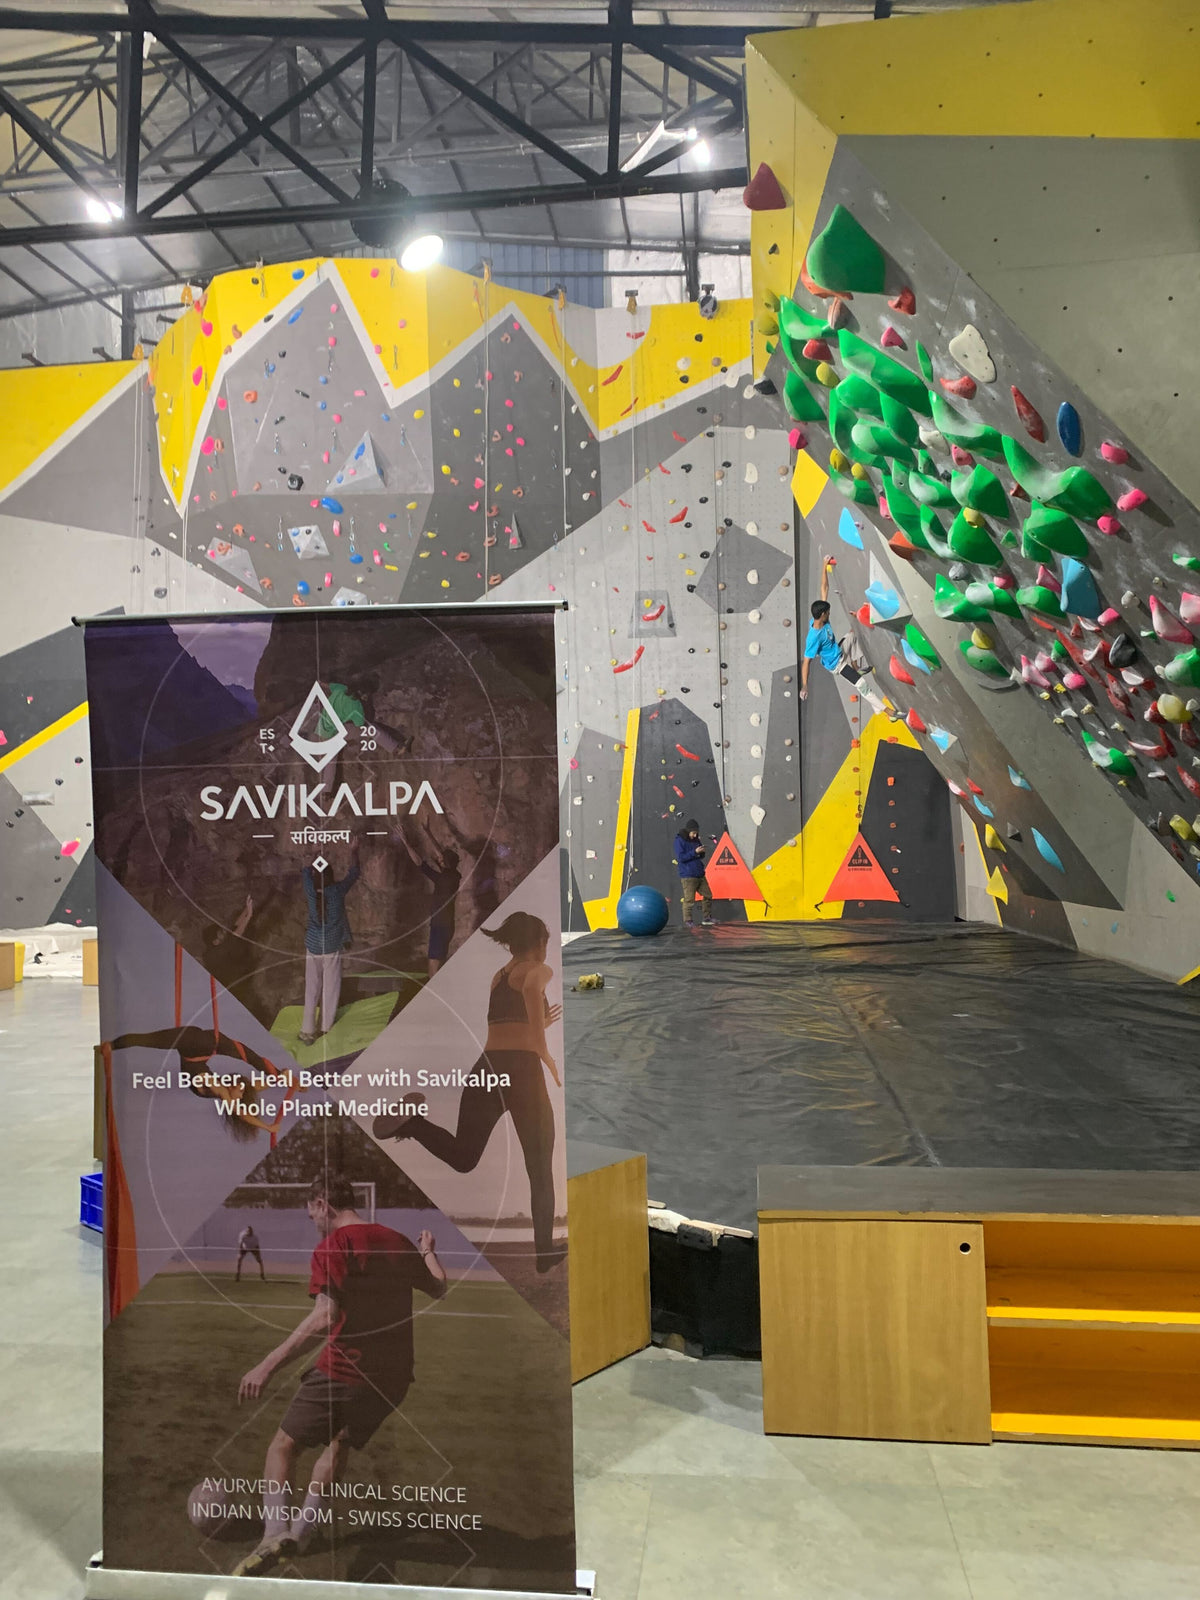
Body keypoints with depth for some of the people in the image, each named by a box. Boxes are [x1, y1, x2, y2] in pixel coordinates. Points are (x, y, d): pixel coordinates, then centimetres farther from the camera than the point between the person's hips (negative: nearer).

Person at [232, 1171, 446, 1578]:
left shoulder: (334, 1245, -10)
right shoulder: (398, 1242, 10)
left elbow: (325, 1317, -22)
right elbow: (438, 1288, 25)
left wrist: (268, 1365, -20)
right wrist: (428, 1252, 44)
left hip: (344, 1369, -6)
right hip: (393, 1377, 7)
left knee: (283, 1447, 8)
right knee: (339, 1445, 25)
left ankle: (275, 1533, -10)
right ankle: (299, 1532, 21)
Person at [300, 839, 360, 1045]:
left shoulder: (311, 892, -10)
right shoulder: (337, 891, -14)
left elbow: (306, 870, 9)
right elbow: (354, 873, 2)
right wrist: (353, 851, 12)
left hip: (312, 947, 1)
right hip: (332, 947, -1)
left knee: (311, 990, 8)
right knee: (330, 988, 14)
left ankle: (308, 1031, 9)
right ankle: (327, 1025, 28)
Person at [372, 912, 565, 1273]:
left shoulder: (497, 977, 24)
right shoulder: (539, 970, 2)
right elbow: (531, 987, -26)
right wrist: (545, 1051, -21)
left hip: (487, 1067, 5)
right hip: (522, 1070, -5)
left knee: (462, 1156, 8)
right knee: (541, 1169, 10)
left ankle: (412, 1123, -17)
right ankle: (545, 1252, 13)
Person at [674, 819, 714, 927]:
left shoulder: (695, 840, 12)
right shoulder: (679, 841, -8)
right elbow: (681, 857, -15)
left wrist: (701, 852, -4)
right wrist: (695, 852, -20)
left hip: (700, 874, 8)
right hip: (688, 876, -8)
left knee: (708, 895, 11)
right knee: (689, 900, -7)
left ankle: (706, 918, 22)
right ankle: (688, 921, 3)